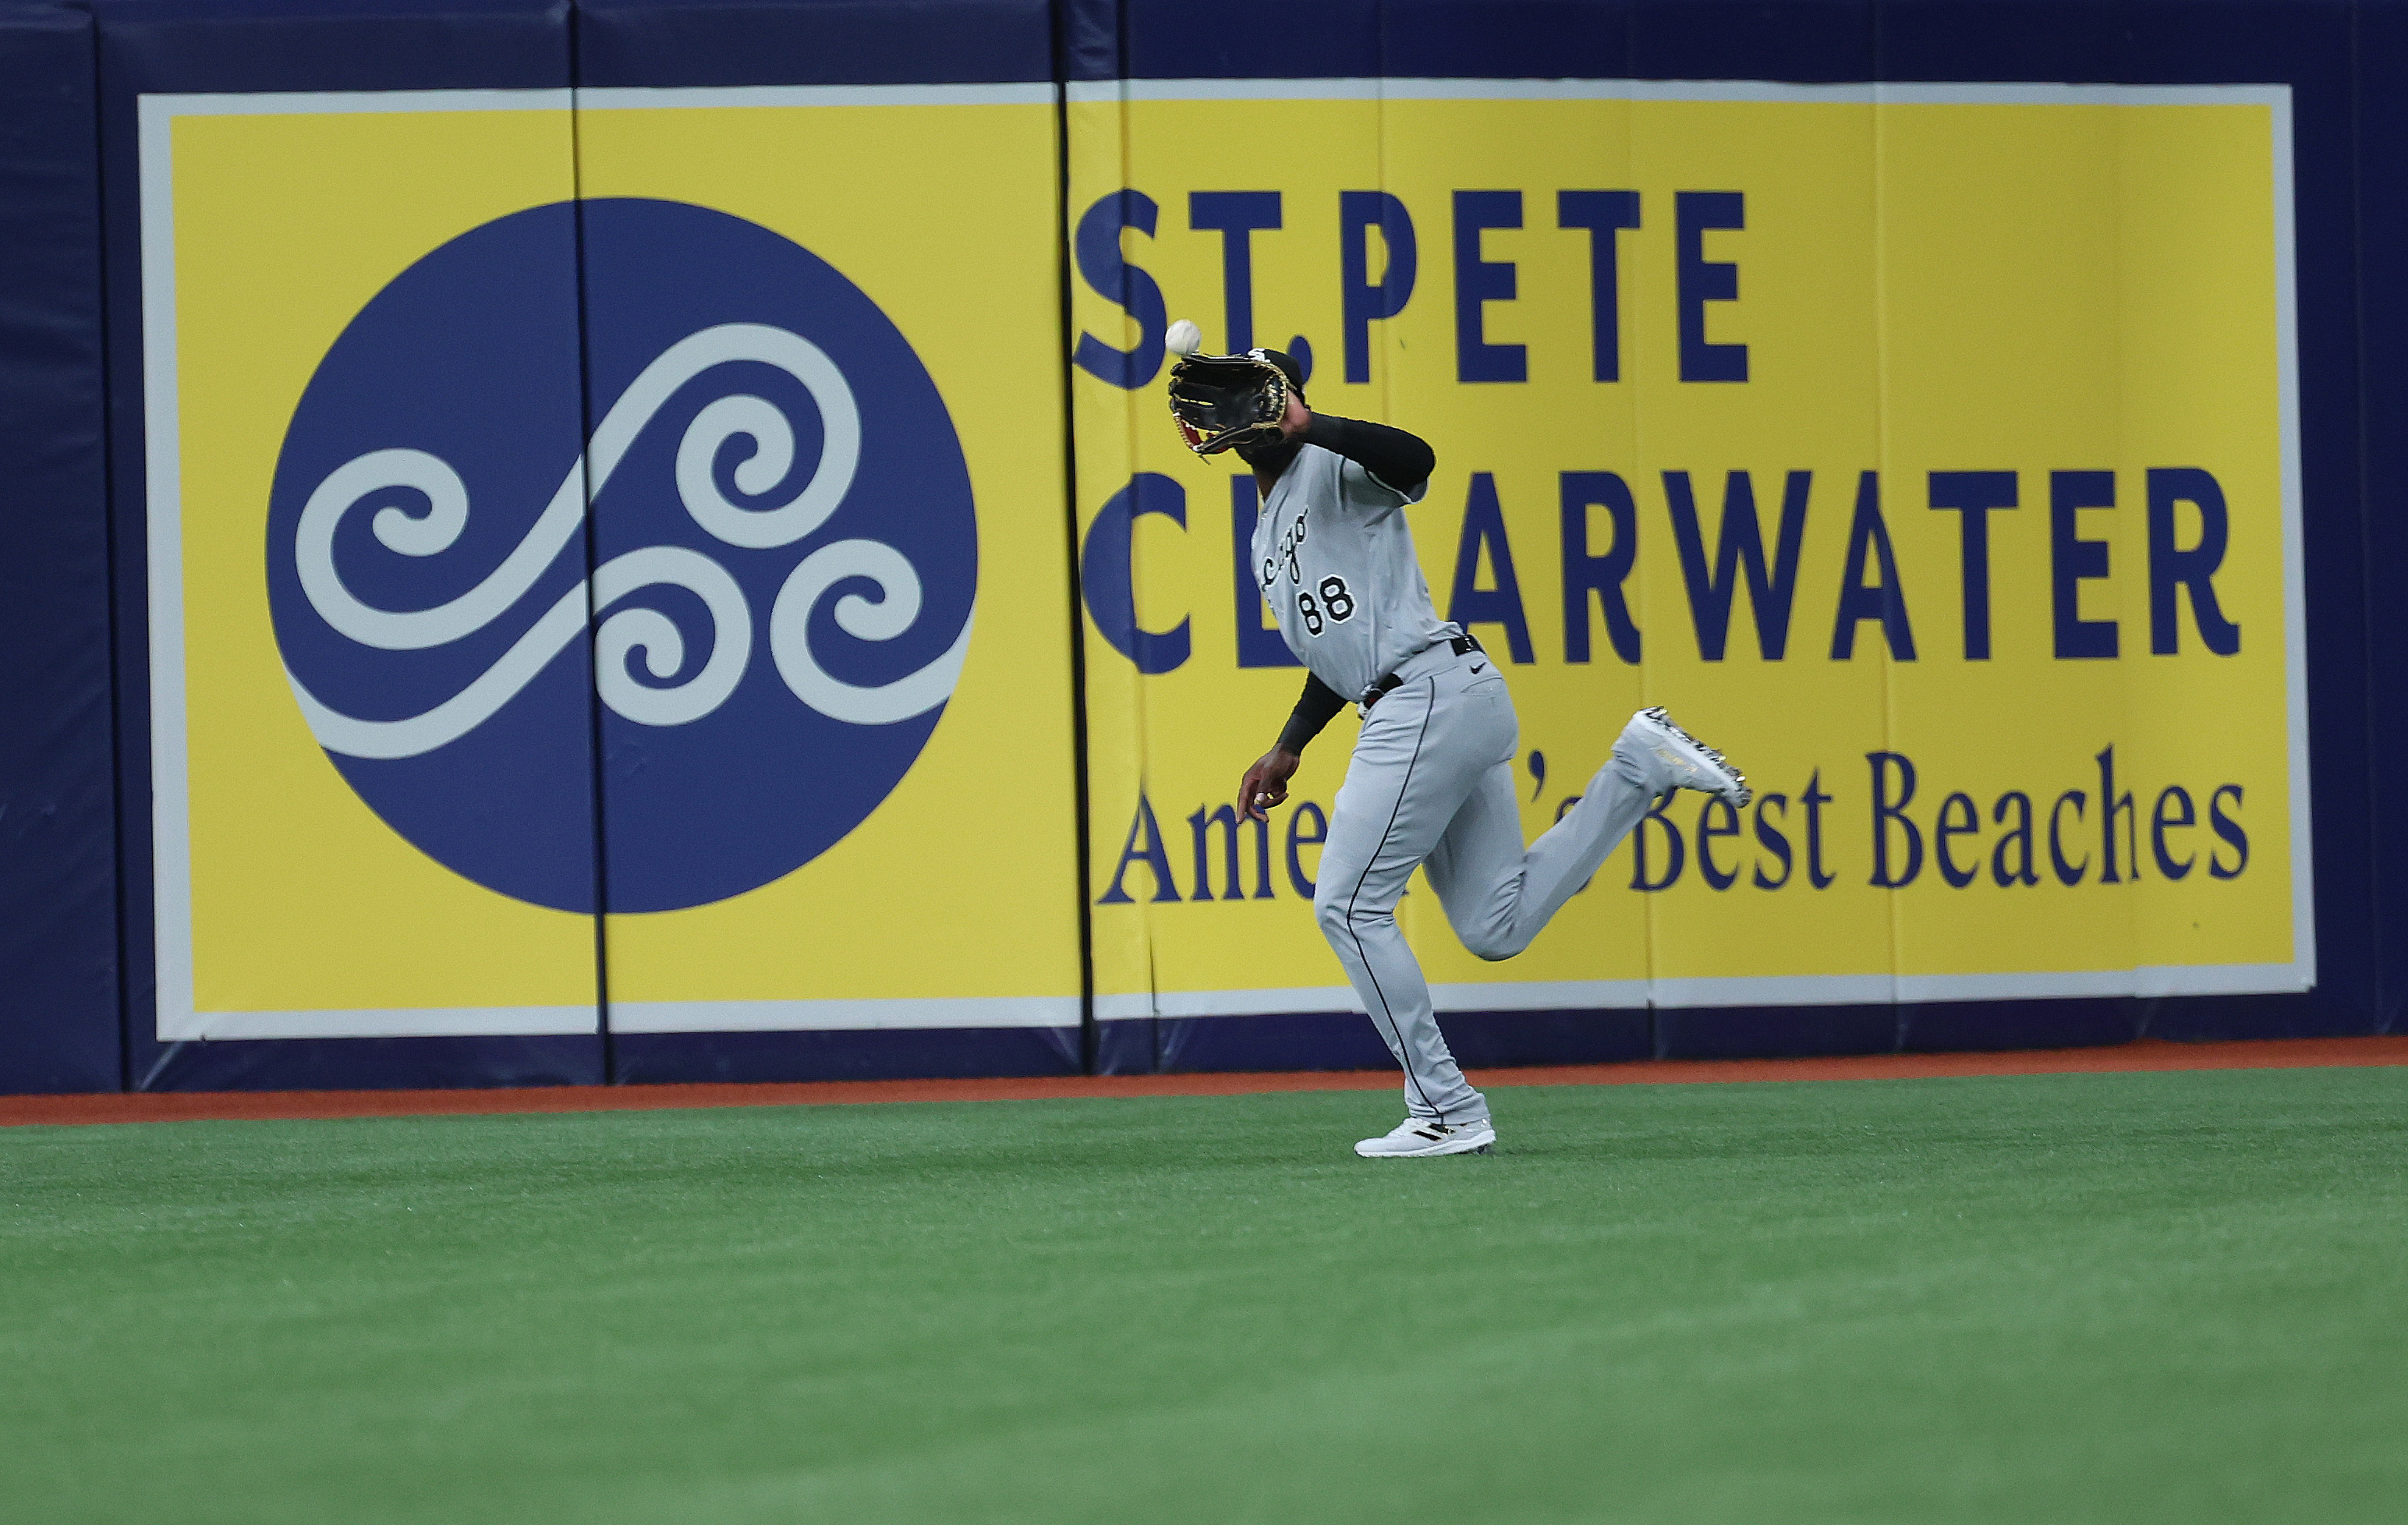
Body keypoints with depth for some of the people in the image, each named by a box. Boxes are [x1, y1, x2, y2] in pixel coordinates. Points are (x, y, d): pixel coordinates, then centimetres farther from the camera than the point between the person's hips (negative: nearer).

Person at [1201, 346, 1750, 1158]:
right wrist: (1287, 748, 26)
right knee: (1496, 928, 8)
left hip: (1431, 694, -10)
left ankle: (1447, 1113, -4)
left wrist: (1304, 425, -35)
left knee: (1349, 907, -7)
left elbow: (1413, 461, -28)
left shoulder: (1329, 468, -4)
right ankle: (1638, 770, 13)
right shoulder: (1267, 538, 24)